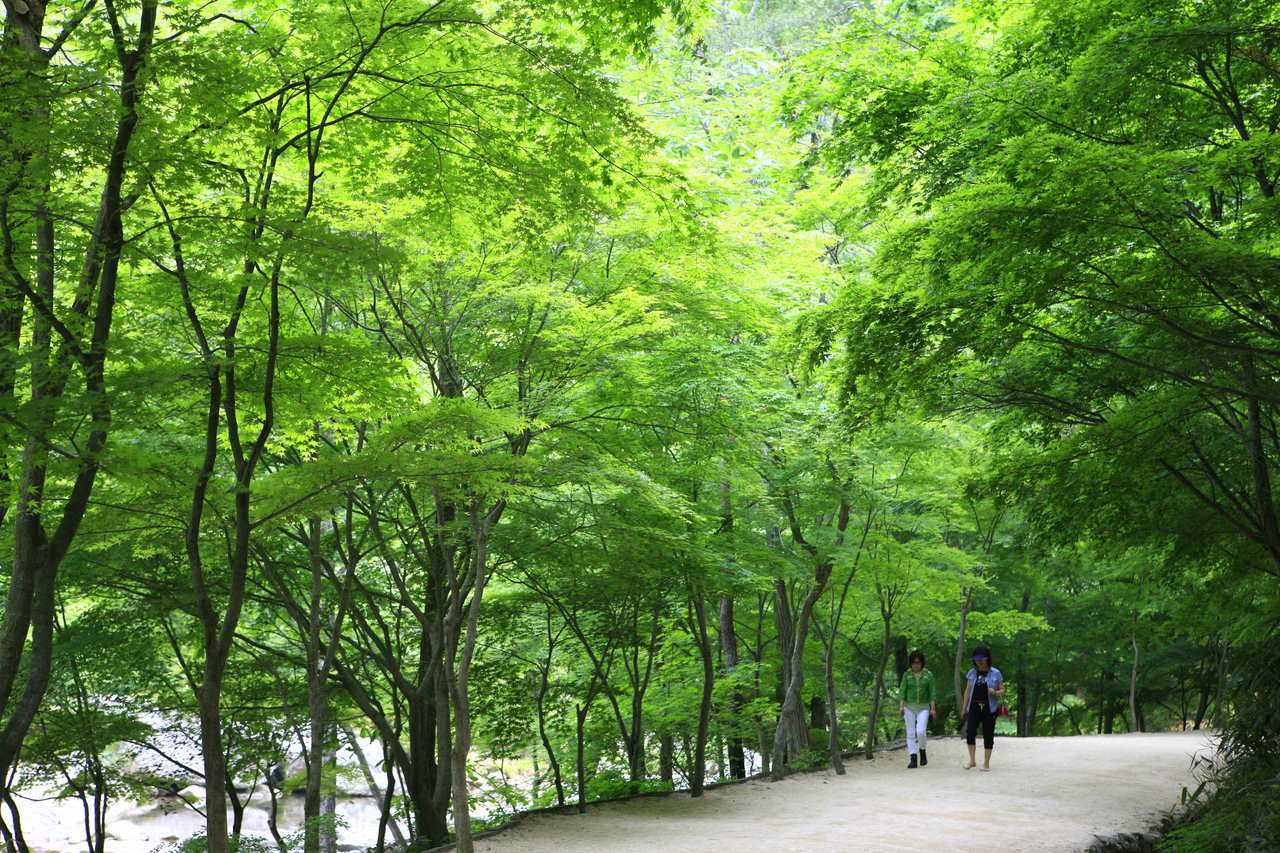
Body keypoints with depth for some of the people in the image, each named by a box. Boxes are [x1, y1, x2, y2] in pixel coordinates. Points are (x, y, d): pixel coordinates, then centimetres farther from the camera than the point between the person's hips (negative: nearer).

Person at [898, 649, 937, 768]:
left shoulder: (928, 675, 2)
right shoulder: (907, 675, 4)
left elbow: (932, 693, 3)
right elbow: (902, 691, 3)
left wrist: (933, 708, -2)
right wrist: (901, 706, -6)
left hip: (923, 707, -2)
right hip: (909, 707, 2)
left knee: (921, 731, -16)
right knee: (911, 733, 0)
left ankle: (923, 752, 11)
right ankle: (913, 759, 4)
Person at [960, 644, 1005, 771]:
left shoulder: (995, 673, 1)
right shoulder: (972, 673, 10)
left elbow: (1002, 690, 5)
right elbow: (968, 691, 15)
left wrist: (995, 692, -18)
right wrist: (964, 708, 14)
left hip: (989, 708, -2)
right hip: (974, 707, 2)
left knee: (988, 735, 0)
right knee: (970, 731, -14)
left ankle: (986, 763, 12)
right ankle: (972, 760, 0)